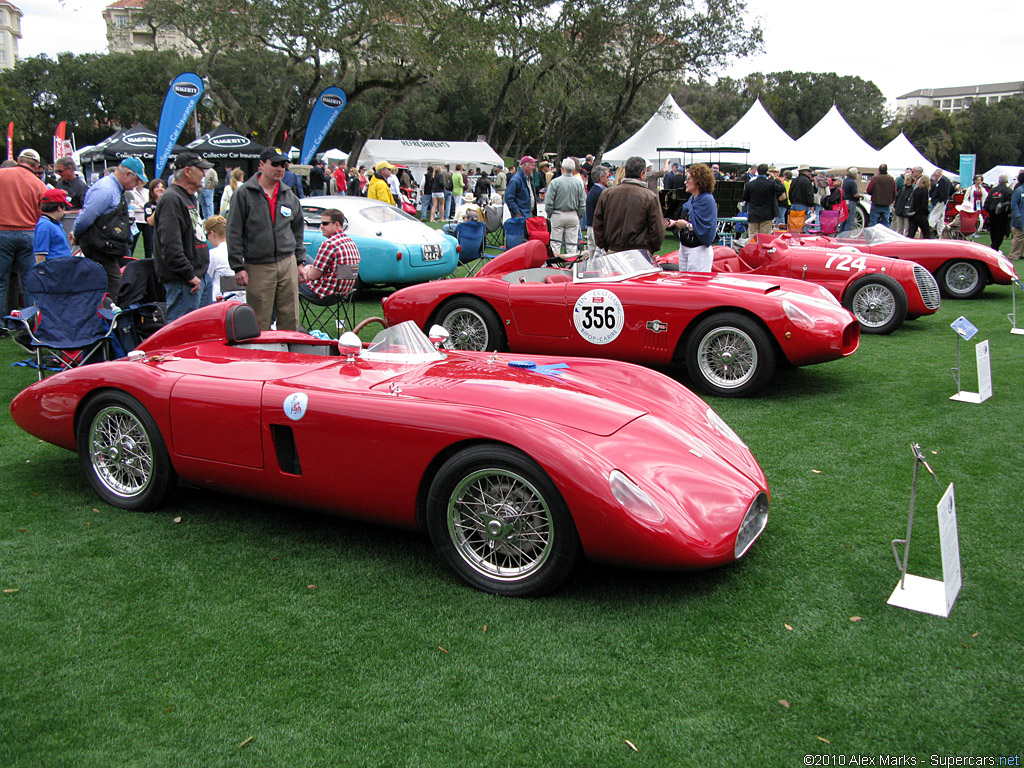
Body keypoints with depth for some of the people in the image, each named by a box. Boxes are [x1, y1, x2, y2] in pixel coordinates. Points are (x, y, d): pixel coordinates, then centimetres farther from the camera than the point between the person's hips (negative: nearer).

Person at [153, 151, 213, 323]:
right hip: (183, 282, -11)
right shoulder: (171, 199, -16)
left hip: (200, 277, 11)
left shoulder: (189, 197, 19)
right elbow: (170, 246, -24)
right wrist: (190, 275, -21)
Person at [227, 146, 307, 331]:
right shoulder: (244, 194, -3)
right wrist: (238, 267, -9)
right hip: (258, 266, -4)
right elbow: (234, 233, -4)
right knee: (260, 324, 0)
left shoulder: (290, 196, 12)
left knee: (290, 319, 6)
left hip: (287, 264, 4)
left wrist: (299, 262, 16)